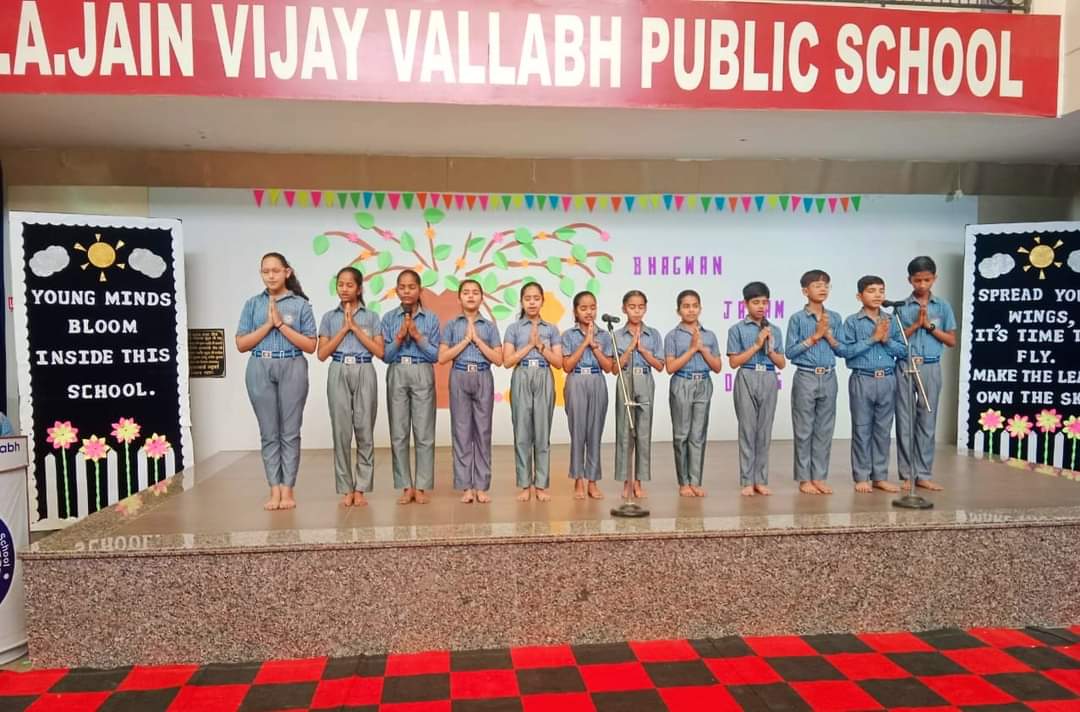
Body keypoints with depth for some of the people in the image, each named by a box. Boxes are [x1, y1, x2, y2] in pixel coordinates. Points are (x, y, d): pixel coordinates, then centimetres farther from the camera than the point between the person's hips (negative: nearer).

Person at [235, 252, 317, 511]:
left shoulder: (301, 304, 3)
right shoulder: (253, 304, 9)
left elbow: (310, 345, -1)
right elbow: (241, 344, 4)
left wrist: (281, 324, -9)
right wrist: (268, 324, -6)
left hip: (292, 368, -2)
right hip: (260, 369, 2)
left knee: (290, 431, 0)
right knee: (269, 432, 4)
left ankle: (288, 490, 5)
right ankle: (274, 490, 9)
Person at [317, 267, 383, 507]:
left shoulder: (371, 317, 7)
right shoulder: (329, 317, 9)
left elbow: (379, 352, -2)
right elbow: (322, 354, 1)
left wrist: (356, 328, -6)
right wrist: (344, 329, -5)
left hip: (364, 374, -1)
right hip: (339, 374, 1)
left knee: (365, 431, 0)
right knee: (341, 431, 1)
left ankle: (360, 489, 8)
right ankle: (346, 489, 10)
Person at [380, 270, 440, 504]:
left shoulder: (431, 318, 2)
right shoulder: (389, 318, 4)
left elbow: (435, 355, -1)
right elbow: (385, 355, 2)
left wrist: (418, 336, -11)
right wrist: (399, 337, -12)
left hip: (423, 375, -1)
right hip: (397, 375, 1)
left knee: (424, 433, 1)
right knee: (398, 433, 4)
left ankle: (422, 487, 9)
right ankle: (406, 486, 13)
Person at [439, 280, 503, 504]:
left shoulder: (490, 326, 8)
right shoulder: (451, 325, 5)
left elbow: (498, 359, 1)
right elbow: (442, 357, -3)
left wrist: (477, 339, -6)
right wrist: (466, 339, -7)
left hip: (483, 379, 1)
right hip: (460, 378, -1)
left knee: (483, 431, 2)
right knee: (462, 431, 0)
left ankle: (481, 486, 8)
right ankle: (466, 486, 7)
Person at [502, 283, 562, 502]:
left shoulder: (551, 329, 10)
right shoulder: (513, 328, 5)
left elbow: (559, 363, 4)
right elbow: (507, 361, -3)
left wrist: (541, 346, -7)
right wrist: (529, 345, -8)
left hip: (544, 380, 1)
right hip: (521, 380, -1)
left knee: (542, 433, 2)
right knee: (522, 433, 1)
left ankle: (541, 485, 10)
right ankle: (525, 485, 9)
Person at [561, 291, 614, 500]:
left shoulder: (603, 336, 8)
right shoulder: (569, 335, 1)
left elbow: (608, 367, 2)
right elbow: (567, 366, -8)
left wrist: (594, 345, -8)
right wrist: (585, 343, -10)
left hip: (597, 385, 2)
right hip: (576, 384, -2)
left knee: (595, 433, 4)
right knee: (578, 432, 0)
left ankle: (593, 481, 13)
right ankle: (578, 481, 10)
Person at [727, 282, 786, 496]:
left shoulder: (774, 330, 11)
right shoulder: (737, 329, 1)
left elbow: (782, 364, 11)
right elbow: (734, 362, -5)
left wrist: (770, 349, -7)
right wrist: (756, 345, -10)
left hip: (769, 381, 3)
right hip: (747, 380, -3)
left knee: (765, 431, 6)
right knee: (747, 430, 0)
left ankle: (761, 480, 14)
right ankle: (747, 481, 7)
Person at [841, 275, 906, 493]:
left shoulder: (891, 322, 9)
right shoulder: (852, 322, -3)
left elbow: (901, 350, 6)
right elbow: (847, 350, -12)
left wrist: (886, 339, -10)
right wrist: (873, 338, -14)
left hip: (887, 380, 4)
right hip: (862, 380, -4)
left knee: (883, 430, 9)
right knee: (862, 429, 2)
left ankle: (880, 477, 18)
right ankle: (862, 477, 10)